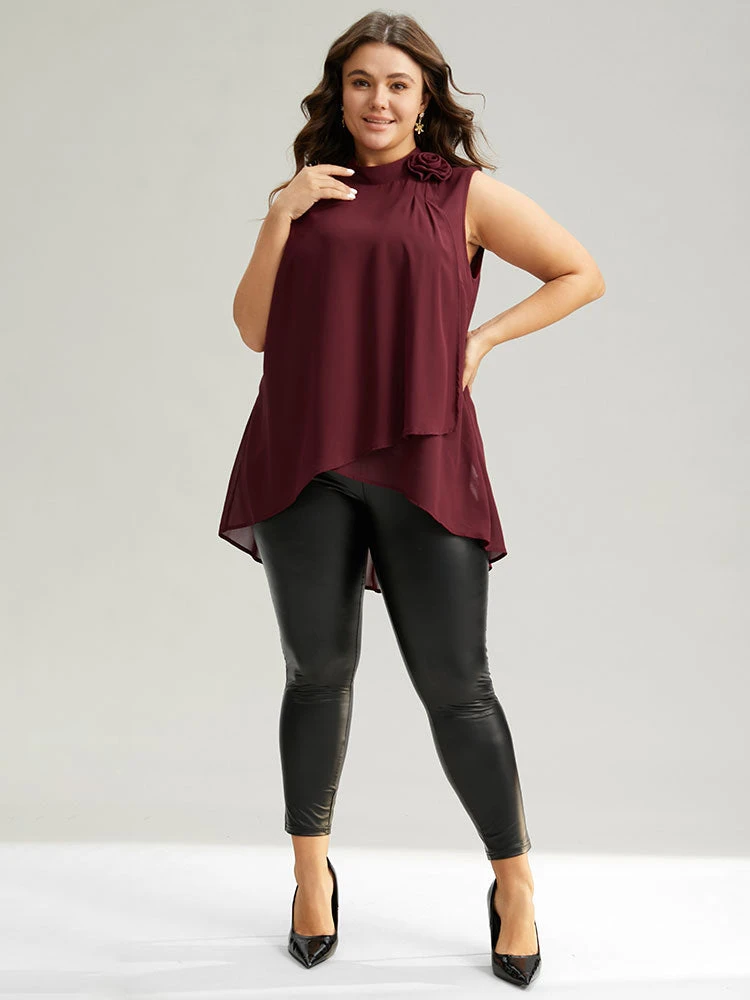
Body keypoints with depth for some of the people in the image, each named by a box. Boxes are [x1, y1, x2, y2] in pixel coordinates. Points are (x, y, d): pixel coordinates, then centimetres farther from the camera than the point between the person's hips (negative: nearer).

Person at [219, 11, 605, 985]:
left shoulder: (466, 193, 8)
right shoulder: (310, 196, 16)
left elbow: (583, 274, 13)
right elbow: (255, 329, 10)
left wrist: (486, 336, 3)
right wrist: (279, 218, 0)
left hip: (421, 460, -2)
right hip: (306, 462, 3)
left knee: (455, 687, 0)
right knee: (318, 672, 8)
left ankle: (515, 885, 20)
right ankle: (312, 876, 28)